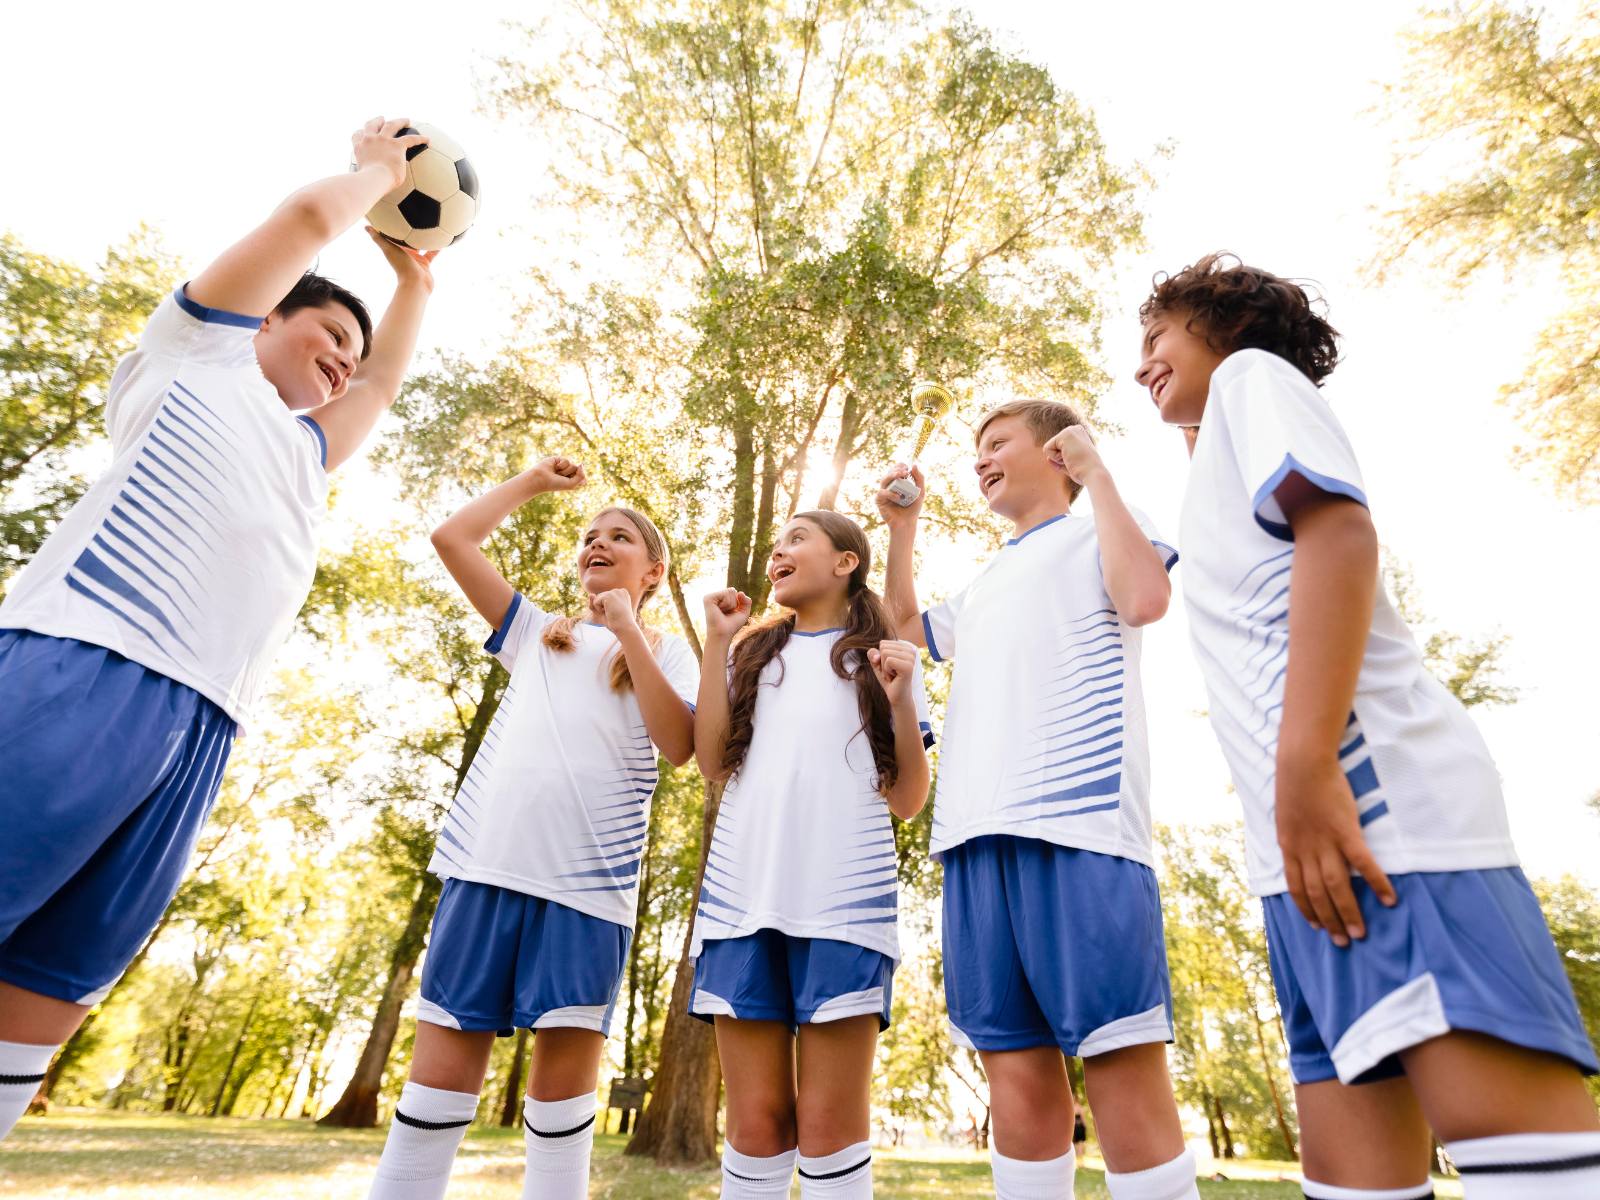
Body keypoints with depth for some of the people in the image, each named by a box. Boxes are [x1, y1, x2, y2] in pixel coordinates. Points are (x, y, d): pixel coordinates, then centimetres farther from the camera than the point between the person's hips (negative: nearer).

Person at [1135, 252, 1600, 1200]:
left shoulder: (1251, 372, 8)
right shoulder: (1222, 456, 35)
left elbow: (1340, 529, -12)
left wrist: (1306, 765, -20)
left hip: (1366, 788, -10)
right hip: (1304, 824, 10)